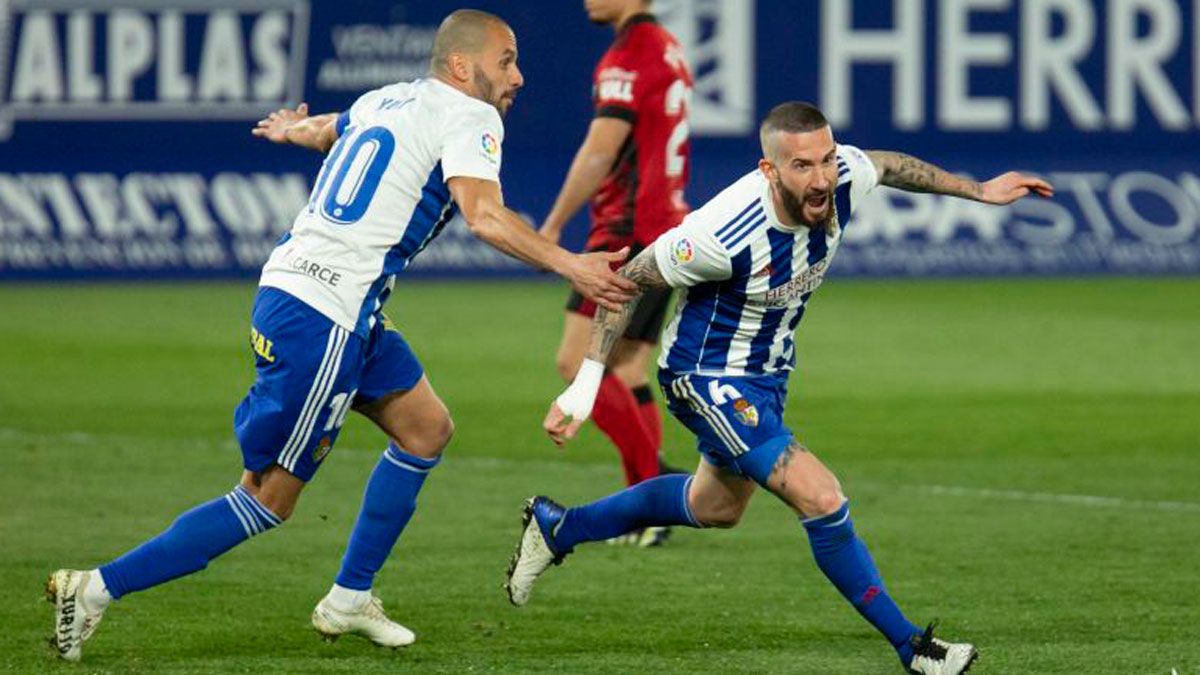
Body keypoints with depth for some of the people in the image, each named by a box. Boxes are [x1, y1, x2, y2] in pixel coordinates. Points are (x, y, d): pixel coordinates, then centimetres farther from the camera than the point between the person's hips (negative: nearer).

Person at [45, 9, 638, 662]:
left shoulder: (387, 100, 19)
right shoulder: (466, 117, -6)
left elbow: (324, 128, 42)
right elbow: (484, 215, -22)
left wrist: (294, 129, 64)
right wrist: (567, 264, -25)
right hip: (323, 316, -10)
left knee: (425, 428, 18)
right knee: (269, 499, -6)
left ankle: (348, 601, 21)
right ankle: (98, 588, -7)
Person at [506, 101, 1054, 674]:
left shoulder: (843, 178, -20)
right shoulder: (724, 233, -36)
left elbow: (888, 166, 7)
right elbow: (630, 279, -21)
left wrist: (978, 191, 13)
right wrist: (586, 383, -21)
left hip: (768, 372, 8)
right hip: (708, 378, -8)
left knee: (715, 509, 28)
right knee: (822, 499, -19)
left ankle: (556, 528, 46)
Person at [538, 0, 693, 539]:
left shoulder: (628, 57, -13)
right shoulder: (669, 52, 17)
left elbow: (599, 154, -18)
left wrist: (552, 226, -14)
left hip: (629, 233, -10)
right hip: (667, 227, 10)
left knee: (576, 363, -11)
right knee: (628, 377, 8)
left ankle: (654, 480, -16)